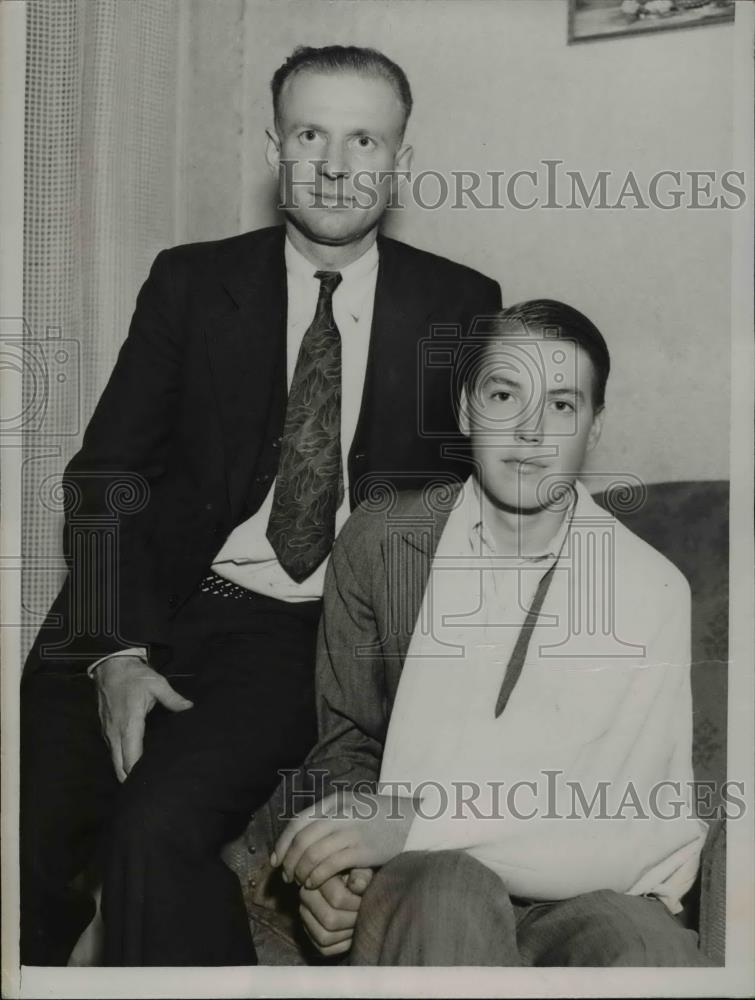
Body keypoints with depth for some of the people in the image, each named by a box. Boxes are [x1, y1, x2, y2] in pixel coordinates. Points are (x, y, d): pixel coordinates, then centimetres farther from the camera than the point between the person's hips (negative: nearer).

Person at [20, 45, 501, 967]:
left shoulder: (460, 306, 7)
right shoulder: (190, 283, 8)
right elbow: (105, 476, 4)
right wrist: (116, 650, -11)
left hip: (305, 637, -1)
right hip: (155, 605, 2)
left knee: (155, 831, -26)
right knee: (27, 841, -16)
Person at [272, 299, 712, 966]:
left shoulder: (652, 590, -5)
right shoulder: (379, 542, 2)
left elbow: (650, 828, -12)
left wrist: (421, 821, -22)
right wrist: (335, 857, -11)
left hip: (588, 902, -1)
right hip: (417, 888, 1)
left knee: (649, 948, -35)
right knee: (445, 889, -34)